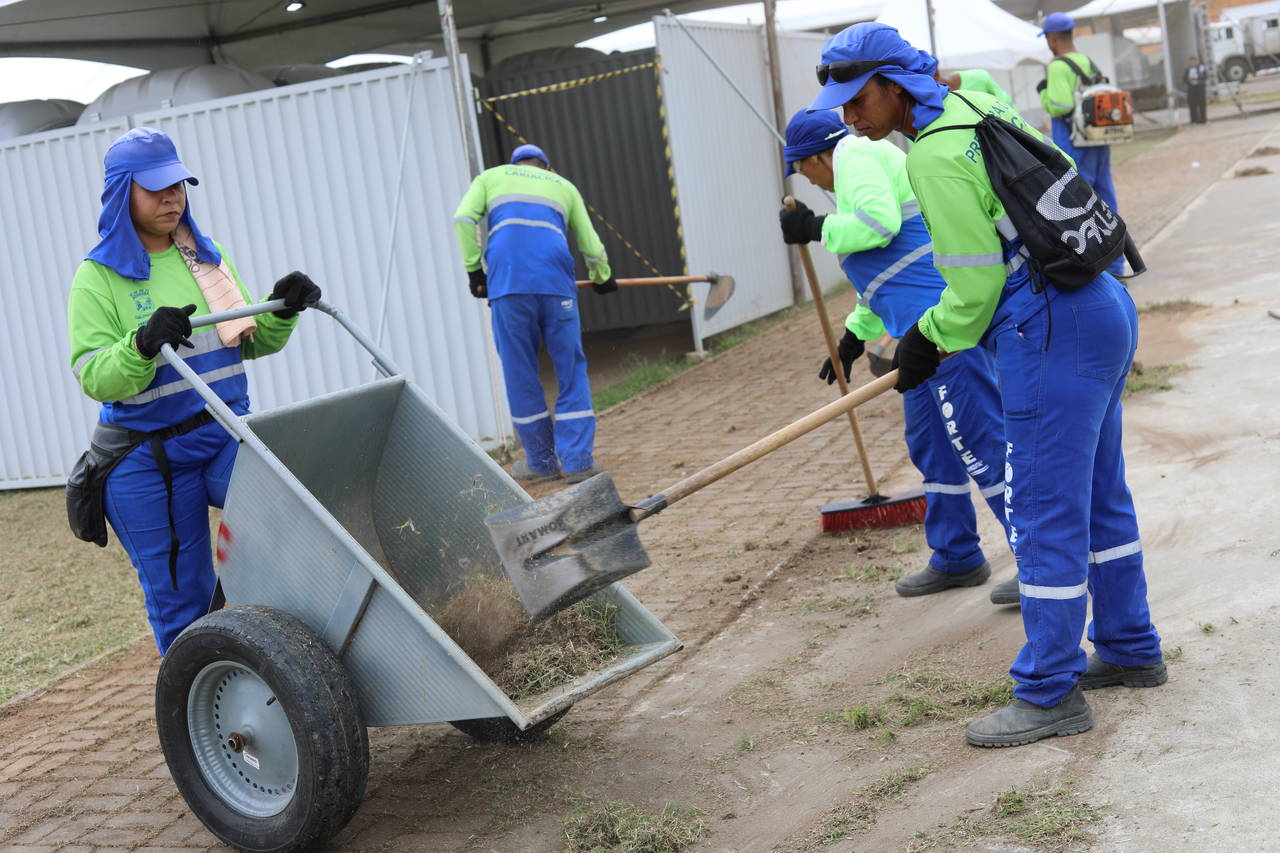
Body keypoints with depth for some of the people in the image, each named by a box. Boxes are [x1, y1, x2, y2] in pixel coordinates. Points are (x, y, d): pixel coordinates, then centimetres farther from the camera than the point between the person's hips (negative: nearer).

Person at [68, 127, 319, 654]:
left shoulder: (205, 257, 9)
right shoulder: (98, 277, -6)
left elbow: (252, 342, 13)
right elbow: (95, 379, -15)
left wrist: (282, 310, -7)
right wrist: (143, 344, -33)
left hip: (226, 434, 3)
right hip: (148, 460, -3)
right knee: (181, 599, 5)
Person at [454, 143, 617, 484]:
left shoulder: (490, 178, 25)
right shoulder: (564, 187, 28)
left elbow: (464, 218, 6)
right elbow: (591, 247, 22)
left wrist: (474, 270, 11)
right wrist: (602, 278, 40)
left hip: (506, 281, 0)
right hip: (556, 282, 1)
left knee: (520, 375, 8)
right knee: (571, 370, 8)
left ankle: (541, 462, 15)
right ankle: (577, 461, 5)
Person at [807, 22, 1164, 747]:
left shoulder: (935, 156, -17)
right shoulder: (976, 107, 12)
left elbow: (974, 286, -17)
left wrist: (934, 342, 3)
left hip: (1052, 335, -10)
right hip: (1104, 307, 10)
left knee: (1043, 512, -2)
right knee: (1098, 493, 20)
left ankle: (1050, 696, 7)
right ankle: (1131, 651, 34)